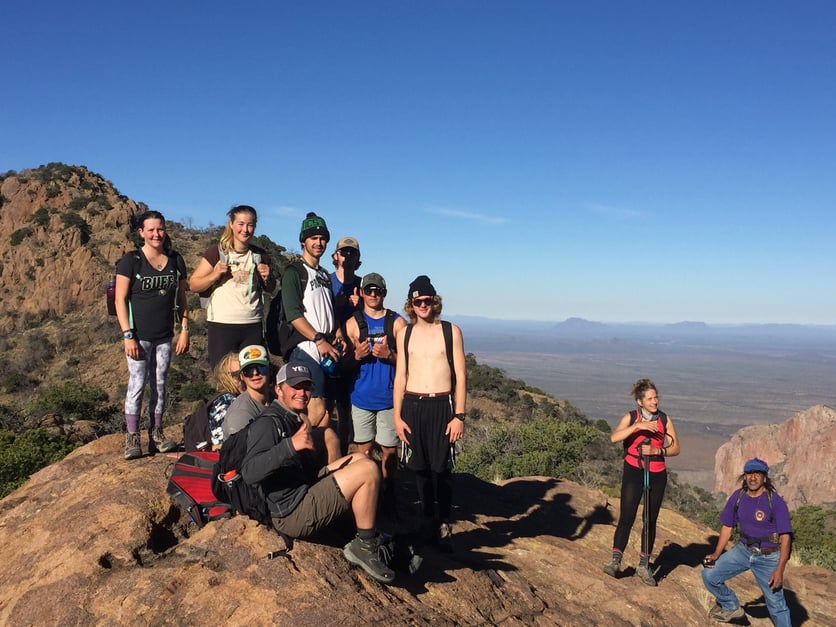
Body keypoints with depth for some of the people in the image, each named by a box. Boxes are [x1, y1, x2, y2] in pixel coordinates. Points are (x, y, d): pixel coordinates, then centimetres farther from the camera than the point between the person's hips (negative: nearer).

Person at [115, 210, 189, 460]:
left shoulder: (175, 261, 6)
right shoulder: (131, 261, -6)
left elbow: (181, 299, 11)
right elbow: (120, 300, -8)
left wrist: (184, 330, 4)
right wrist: (128, 335, -13)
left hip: (164, 336, 4)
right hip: (139, 336, -4)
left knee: (160, 384, 9)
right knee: (137, 384, -1)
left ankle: (156, 433, 19)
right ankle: (132, 437, 8)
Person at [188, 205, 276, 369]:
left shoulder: (260, 255, 10)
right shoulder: (216, 252, 0)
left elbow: (270, 289, 21)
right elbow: (193, 285, 0)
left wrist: (267, 278, 0)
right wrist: (214, 275, -16)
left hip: (253, 326, 3)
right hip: (221, 325, -3)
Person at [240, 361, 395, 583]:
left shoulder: (293, 419, 15)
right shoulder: (268, 423, -16)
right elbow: (249, 473, -32)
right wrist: (291, 445, -41)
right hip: (293, 514, -10)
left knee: (359, 459, 15)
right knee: (369, 470, -14)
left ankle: (367, 539, 13)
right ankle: (365, 546, 0)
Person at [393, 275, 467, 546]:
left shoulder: (451, 331, 2)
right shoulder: (404, 333, 8)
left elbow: (460, 376, 1)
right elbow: (400, 377, 10)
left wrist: (459, 416, -5)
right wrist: (396, 415, 3)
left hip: (442, 405, -2)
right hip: (412, 405, 2)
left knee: (441, 468, -3)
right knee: (420, 468, 8)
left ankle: (443, 525, 13)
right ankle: (427, 524, 23)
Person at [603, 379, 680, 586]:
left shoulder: (665, 419, 3)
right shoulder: (631, 417, -4)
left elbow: (675, 448, 3)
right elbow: (614, 437, -21)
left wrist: (657, 451, -15)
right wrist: (637, 426, -30)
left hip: (657, 474, 3)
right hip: (633, 471, -2)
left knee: (650, 520, 8)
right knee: (626, 517, -10)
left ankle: (644, 565, 18)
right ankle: (616, 560, -5)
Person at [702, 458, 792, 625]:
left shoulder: (775, 502, -17)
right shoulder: (737, 497, -3)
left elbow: (786, 537, -16)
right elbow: (727, 527, 5)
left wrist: (780, 569, -21)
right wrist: (716, 554, -3)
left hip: (768, 557, -4)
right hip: (743, 550, 4)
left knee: (776, 603, -2)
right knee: (709, 575, -2)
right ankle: (731, 607, 22)